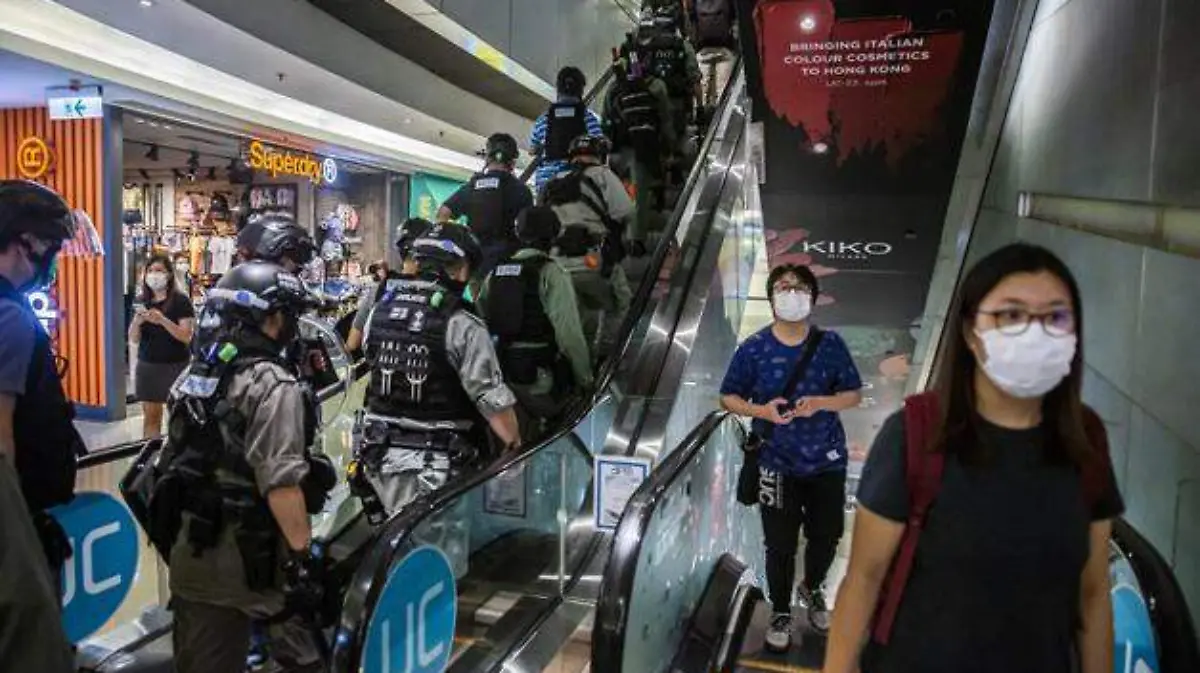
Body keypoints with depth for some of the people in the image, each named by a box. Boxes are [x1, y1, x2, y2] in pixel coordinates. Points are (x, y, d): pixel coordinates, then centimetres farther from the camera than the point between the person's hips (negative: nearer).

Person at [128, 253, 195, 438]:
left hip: (175, 366, -5)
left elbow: (186, 336, -12)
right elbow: (134, 339, 8)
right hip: (147, 365, 5)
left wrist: (162, 320, -25)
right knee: (150, 414, 7)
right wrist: (137, 321, -12)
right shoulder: (142, 302, 10)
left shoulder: (180, 301, -5)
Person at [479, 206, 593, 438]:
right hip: (539, 374, -6)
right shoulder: (550, 274, -12)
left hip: (501, 371, 6)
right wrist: (585, 378, -6)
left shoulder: (496, 273, 8)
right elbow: (569, 334, -17)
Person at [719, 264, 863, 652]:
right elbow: (728, 397, 0)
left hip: (827, 460, 2)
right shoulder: (754, 349, -8)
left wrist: (821, 402, -18)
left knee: (826, 536, 17)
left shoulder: (830, 344, -4)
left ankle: (813, 588, 48)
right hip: (777, 465, -2)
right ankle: (780, 612, 30)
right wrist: (761, 410, -19)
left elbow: (854, 394, 2)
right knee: (781, 545, 5)